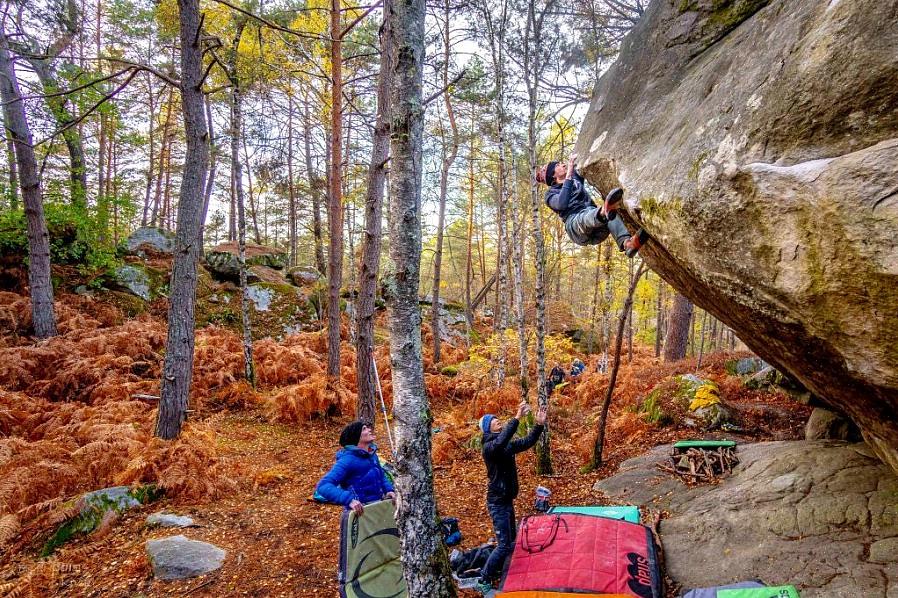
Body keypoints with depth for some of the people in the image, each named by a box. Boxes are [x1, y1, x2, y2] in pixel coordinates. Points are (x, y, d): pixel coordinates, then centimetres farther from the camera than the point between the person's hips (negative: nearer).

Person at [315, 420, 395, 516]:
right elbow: (323, 486, -29)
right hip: (360, 513, -7)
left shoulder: (372, 454, 2)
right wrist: (349, 500, -40)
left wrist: (388, 489, 1)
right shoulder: (348, 459, -21)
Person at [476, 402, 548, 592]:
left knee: (510, 539, 20)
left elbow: (528, 442, 10)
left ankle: (496, 572, 36)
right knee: (504, 544, -6)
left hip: (507, 500, 9)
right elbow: (500, 443, -43)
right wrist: (517, 418, -47)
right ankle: (484, 581, 8)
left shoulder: (508, 445, 6)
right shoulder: (489, 446, -21)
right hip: (497, 502, -9)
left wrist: (539, 424, -6)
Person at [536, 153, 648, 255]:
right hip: (575, 224, -4)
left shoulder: (575, 179, 34)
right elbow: (561, 204, -9)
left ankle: (626, 243, -59)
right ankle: (604, 213, -77)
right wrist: (568, 176, -6)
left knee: (611, 212, -30)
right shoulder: (551, 194, 14)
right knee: (586, 217, -40)